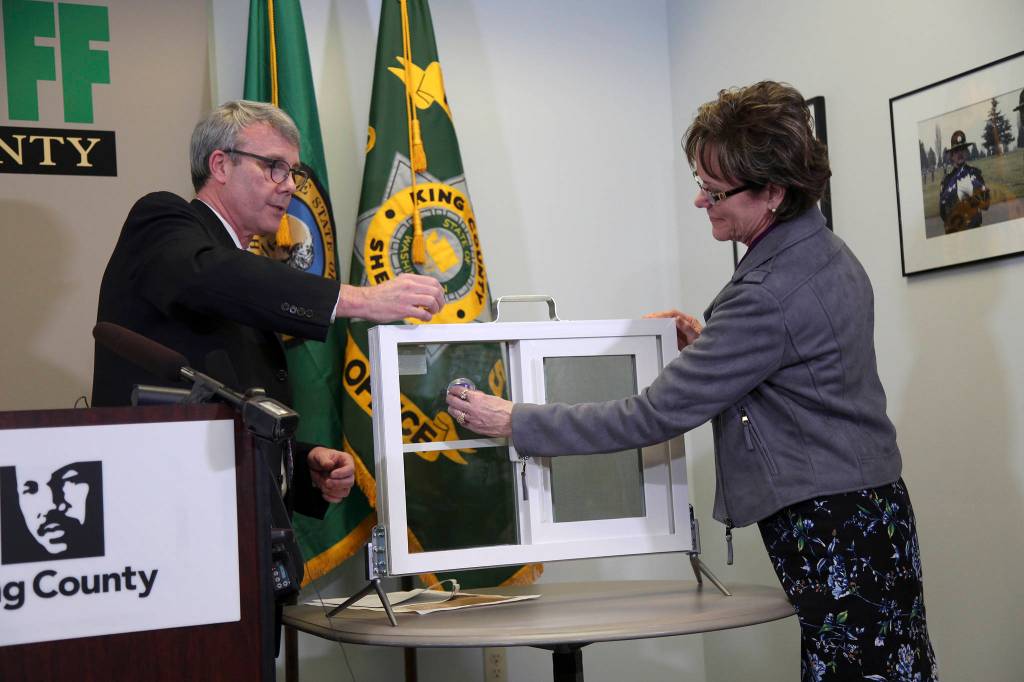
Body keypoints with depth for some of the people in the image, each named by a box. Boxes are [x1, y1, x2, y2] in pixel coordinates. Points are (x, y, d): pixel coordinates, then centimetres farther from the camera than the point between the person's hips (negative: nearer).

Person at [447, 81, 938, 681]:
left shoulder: (769, 294, -23)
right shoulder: (829, 253, 7)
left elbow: (656, 416, -20)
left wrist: (513, 421, -15)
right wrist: (708, 343, 11)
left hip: (831, 539, -10)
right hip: (874, 515, 10)